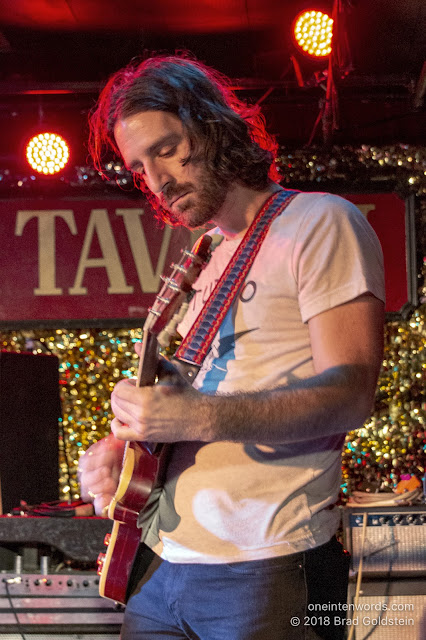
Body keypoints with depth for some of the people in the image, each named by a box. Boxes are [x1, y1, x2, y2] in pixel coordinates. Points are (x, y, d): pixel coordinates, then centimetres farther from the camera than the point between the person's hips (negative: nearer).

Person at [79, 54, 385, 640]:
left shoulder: (318, 224, -6)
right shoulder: (209, 263, 18)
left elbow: (350, 394, -17)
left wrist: (195, 417, -25)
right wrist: (121, 447, 4)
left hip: (267, 569, -7)